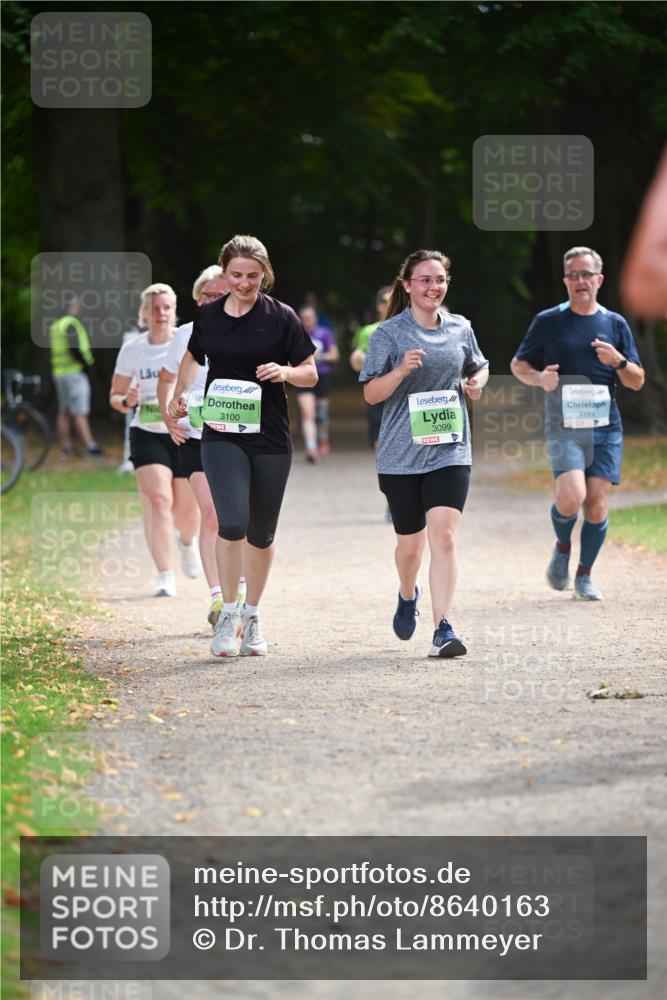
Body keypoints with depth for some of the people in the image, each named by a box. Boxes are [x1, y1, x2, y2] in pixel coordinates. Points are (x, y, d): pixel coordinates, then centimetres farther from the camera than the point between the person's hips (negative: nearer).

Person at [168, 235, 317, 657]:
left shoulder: (281, 317, -3)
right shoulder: (209, 317, 5)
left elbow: (310, 373, 2)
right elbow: (192, 358, 23)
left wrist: (284, 372, -19)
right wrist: (179, 394, 6)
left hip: (270, 438, 0)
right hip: (222, 435, 0)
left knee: (261, 534, 9)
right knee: (232, 523, -17)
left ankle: (252, 615, 28)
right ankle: (228, 614, -4)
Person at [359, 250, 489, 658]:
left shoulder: (460, 329, 7)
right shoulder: (389, 333, -3)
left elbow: (480, 367, 25)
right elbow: (371, 394, -5)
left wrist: (476, 383, 2)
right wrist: (401, 370, -22)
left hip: (450, 451, 1)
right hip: (402, 453, -1)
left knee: (444, 537, -14)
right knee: (410, 541, 11)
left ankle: (443, 629, -17)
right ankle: (408, 595, 44)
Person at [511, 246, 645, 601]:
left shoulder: (615, 324, 11)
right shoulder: (547, 322, 5)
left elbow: (637, 381, 13)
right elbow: (518, 365, 13)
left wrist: (617, 361, -8)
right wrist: (539, 379, -8)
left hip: (606, 428, 2)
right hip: (564, 426, -2)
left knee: (597, 508, -3)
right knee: (571, 498, -21)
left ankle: (584, 575, 17)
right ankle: (562, 547, 10)